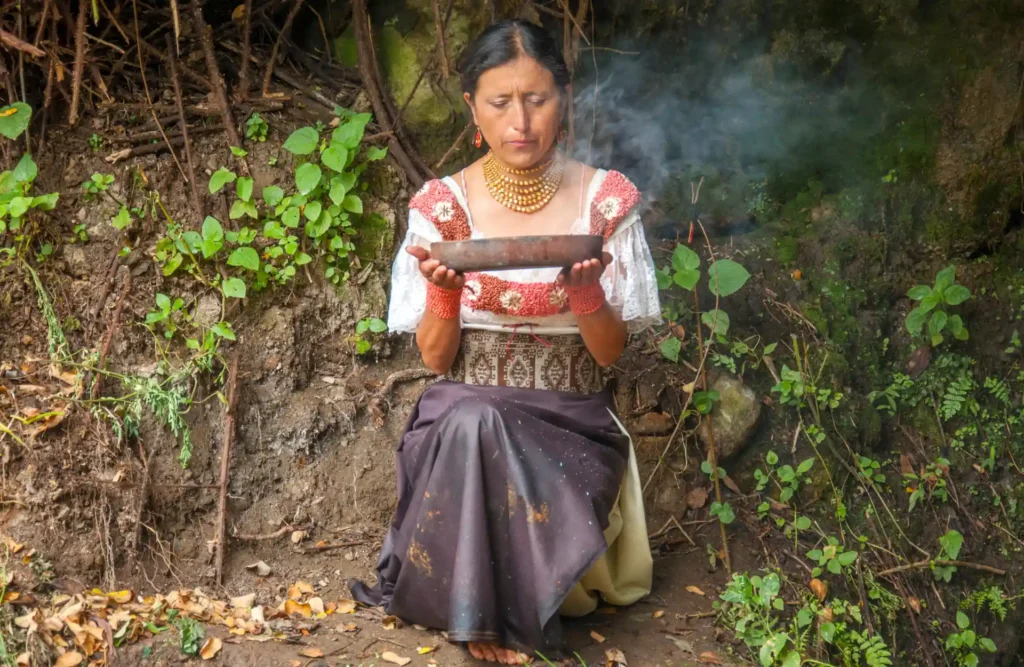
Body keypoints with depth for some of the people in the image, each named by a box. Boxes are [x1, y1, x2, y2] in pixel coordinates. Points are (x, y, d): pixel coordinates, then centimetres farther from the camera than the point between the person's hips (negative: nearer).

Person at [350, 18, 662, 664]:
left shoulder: (606, 200, -3)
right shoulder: (442, 206, -3)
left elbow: (611, 352, -3)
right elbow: (436, 358, -2)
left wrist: (585, 288, -23)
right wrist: (446, 291, -22)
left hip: (570, 422, 0)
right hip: (465, 413, 0)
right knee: (472, 426, -35)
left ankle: (499, 608, -3)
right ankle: (485, 612, -12)